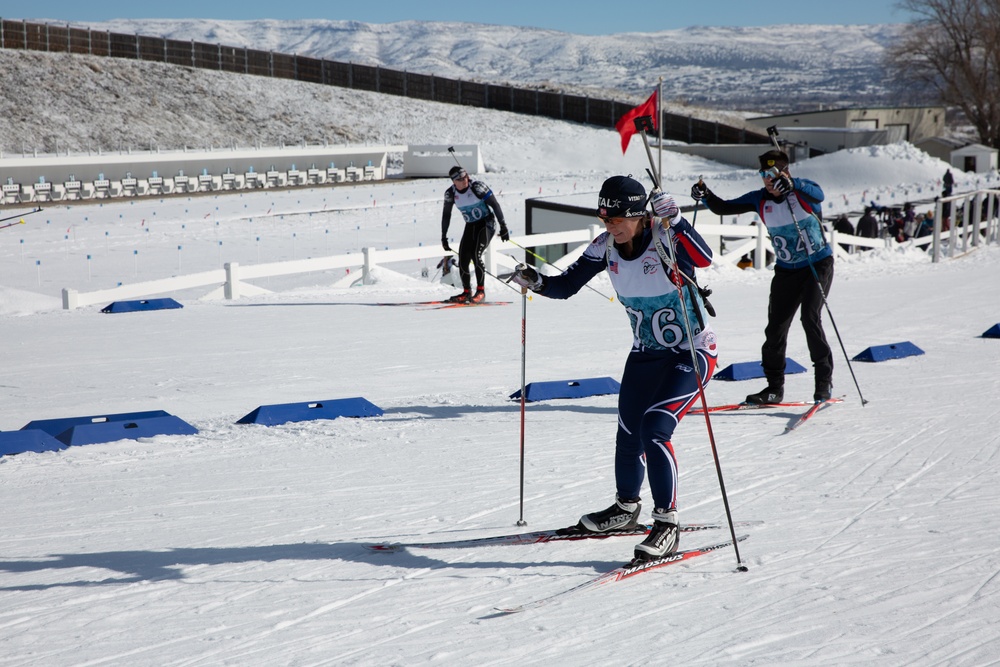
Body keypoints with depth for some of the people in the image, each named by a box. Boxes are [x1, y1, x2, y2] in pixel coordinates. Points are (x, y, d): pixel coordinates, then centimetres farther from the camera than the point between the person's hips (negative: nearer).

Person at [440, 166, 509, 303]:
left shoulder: (477, 186, -18)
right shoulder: (450, 193, -5)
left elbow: (494, 204, -15)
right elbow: (446, 215, 7)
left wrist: (503, 226, -16)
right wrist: (443, 237, 7)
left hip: (486, 223, -5)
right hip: (470, 226, 5)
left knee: (476, 255, -22)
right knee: (463, 260, -5)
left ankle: (481, 291, -13)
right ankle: (466, 292, 10)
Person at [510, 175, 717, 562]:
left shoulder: (664, 240, -24)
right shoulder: (606, 247, -8)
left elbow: (704, 258, -44)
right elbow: (566, 286, -1)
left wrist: (674, 221, -54)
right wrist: (536, 282, -19)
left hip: (691, 354, -6)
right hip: (644, 354, 6)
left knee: (655, 431, -20)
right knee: (627, 436, 12)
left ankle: (667, 524, -8)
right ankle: (626, 508, 39)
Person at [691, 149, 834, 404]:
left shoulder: (803, 191, -14)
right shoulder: (760, 199, -3)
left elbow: (818, 194, -37)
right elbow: (724, 208, -3)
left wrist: (791, 184, -57)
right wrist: (706, 196, -24)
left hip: (818, 265, -5)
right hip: (786, 270, 5)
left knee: (810, 317, -18)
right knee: (775, 327, 1)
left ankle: (824, 381, -7)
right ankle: (775, 387, 11)